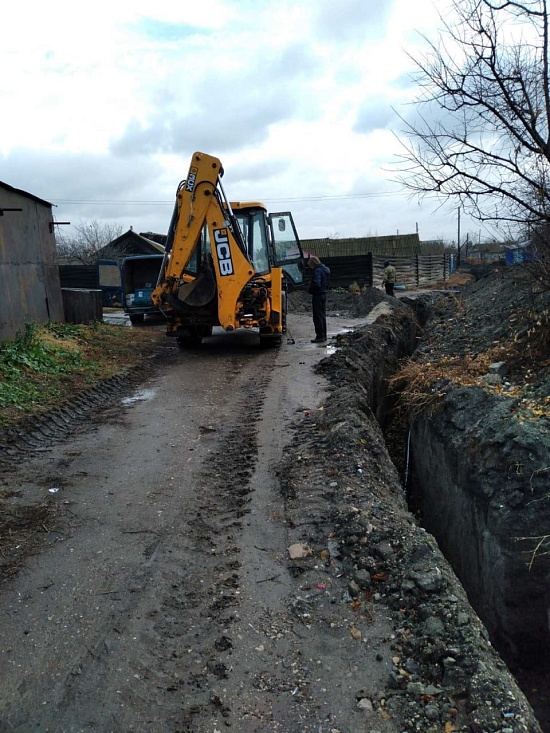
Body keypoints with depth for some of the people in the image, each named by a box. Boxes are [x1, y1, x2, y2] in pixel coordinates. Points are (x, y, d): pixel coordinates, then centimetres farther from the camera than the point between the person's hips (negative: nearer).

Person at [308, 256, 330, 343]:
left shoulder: (317, 271, -18)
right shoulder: (325, 269, 12)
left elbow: (316, 284, -27)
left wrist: (311, 290, -11)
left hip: (317, 295, -10)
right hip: (324, 294, 10)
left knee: (318, 316, -4)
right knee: (323, 316, 16)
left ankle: (320, 336, -3)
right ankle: (323, 336, 22)